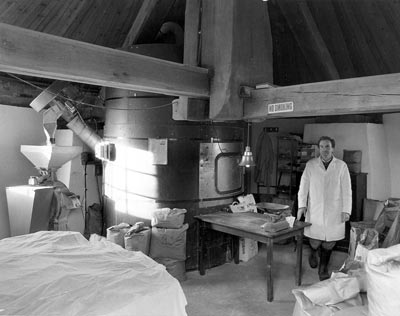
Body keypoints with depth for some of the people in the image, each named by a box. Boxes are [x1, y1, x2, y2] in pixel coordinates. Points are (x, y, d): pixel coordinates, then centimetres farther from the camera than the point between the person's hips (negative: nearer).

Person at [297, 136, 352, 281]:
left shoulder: (341, 166, 0)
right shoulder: (310, 164, 1)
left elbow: (347, 189, 0)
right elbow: (303, 186, 3)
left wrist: (346, 210, -5)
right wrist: (302, 205, -4)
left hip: (334, 211, 0)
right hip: (314, 210, 0)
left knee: (329, 242, 4)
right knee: (315, 241, 1)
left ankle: (323, 268, 27)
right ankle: (314, 252, 38)